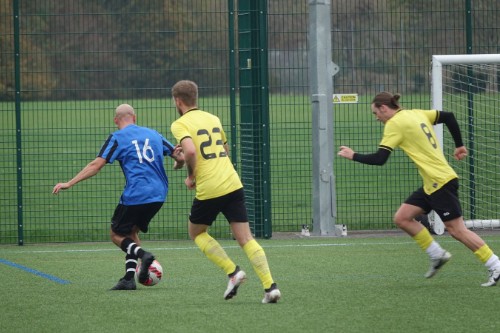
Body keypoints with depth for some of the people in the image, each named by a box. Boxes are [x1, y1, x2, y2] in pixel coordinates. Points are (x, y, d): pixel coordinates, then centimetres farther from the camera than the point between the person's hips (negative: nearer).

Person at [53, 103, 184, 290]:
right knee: (131, 232, 22)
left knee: (117, 235, 12)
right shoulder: (153, 134, 14)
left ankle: (142, 254, -18)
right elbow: (180, 157, 14)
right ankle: (129, 278, 9)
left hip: (135, 196, -5)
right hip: (158, 195, 5)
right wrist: (177, 165, 37)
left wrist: (69, 183, -6)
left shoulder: (117, 138, 0)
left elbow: (96, 165, -9)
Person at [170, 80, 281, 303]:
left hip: (208, 190, -5)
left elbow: (190, 152, -21)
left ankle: (232, 272, 4)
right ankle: (270, 286, -12)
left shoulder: (180, 124, -3)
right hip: (233, 184, 5)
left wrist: (191, 176, -3)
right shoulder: (213, 119, 18)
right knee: (245, 238, 3)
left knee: (196, 233, 19)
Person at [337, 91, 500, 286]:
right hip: (431, 184, 9)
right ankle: (438, 255, 12)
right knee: (402, 218, 7)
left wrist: (353, 156, -3)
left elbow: (379, 159, -16)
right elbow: (449, 117, 16)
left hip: (441, 182, -9)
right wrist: (459, 145, 21)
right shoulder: (416, 114, 12)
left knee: (457, 230, -5)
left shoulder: (394, 124, -12)